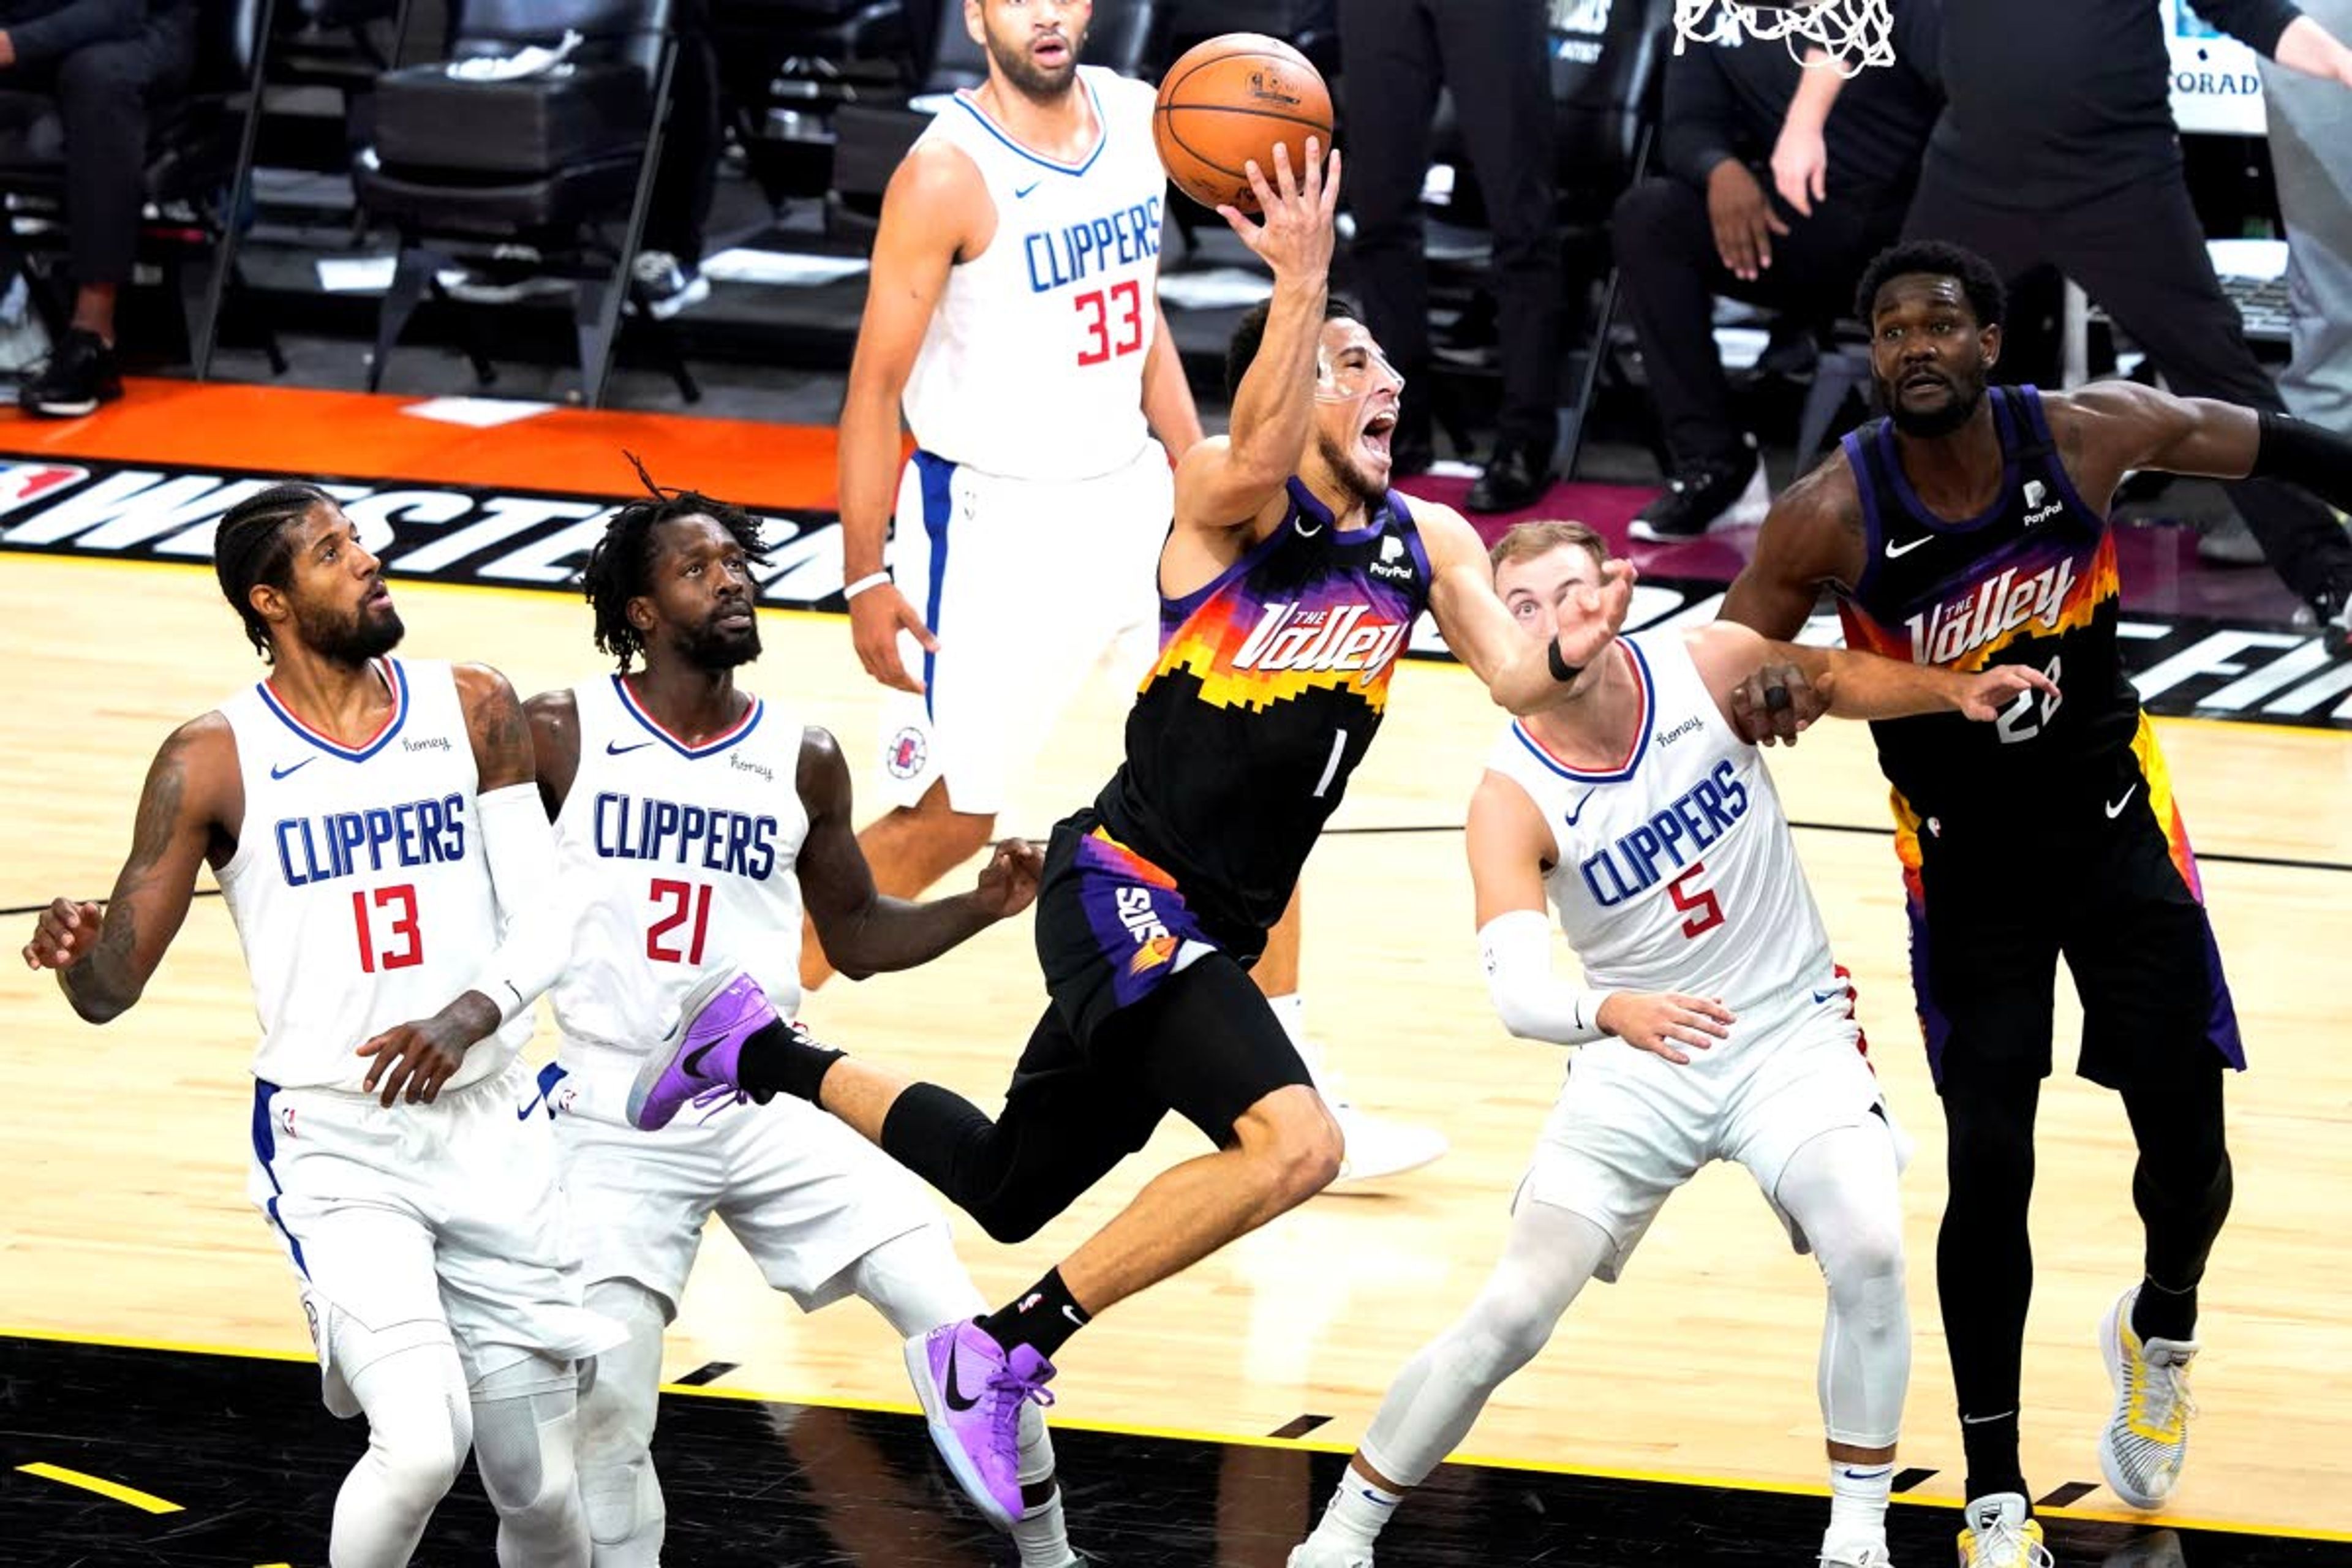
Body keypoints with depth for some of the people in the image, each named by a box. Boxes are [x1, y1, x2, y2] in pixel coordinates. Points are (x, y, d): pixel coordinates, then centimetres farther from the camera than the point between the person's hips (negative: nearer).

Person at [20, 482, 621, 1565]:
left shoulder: (475, 711, 3)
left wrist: (470, 1017, -21)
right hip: (334, 1142, -3)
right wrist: (74, 954, -29)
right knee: (423, 1443, -24)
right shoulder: (213, 761, -5)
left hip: (489, 1129, 3)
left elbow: (542, 924, 0)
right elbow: (112, 987, -4)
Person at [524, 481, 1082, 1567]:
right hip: (616, 1121, -2)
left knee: (964, 1334, -6)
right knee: (606, 1408, -13)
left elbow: (857, 936, 16)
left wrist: (981, 907, 1)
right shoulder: (557, 736, -3)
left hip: (772, 1104, 2)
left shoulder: (803, 764, 5)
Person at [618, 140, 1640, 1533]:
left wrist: (1569, 654, -28)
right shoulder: (1227, 497, -10)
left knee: (1007, 1190, 19)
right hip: (1126, 886, -8)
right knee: (1294, 1142, -28)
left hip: (1212, 935, 8)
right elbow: (1266, 448, -34)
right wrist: (1302, 284, -48)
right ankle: (1003, 1357, -18)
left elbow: (1512, 679, -6)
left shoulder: (1427, 543, 9)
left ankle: (762, 1055, 41)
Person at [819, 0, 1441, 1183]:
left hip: (1129, 497, 6)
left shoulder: (1137, 120, 1)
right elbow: (876, 383, -14)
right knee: (945, 821, 0)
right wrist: (867, 579, -16)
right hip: (996, 520, -6)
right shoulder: (948, 176, -18)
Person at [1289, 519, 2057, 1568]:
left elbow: (1834, 678, 11)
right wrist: (1612, 1012, -55)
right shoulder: (1512, 800, -20)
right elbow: (1517, 989, -35)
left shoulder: (1706, 669, -12)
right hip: (1640, 1061, -1)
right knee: (1510, 1318, -8)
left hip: (1791, 1036, 1)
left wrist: (1958, 691, -5)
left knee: (1868, 1254, -25)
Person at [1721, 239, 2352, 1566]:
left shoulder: (2089, 435, -17)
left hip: (2115, 826, 2)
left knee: (2187, 1142, 2)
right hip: (1967, 859, -2)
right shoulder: (1831, 517, -21)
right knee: (1989, 1165, -9)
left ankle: (2165, 1330, 38)